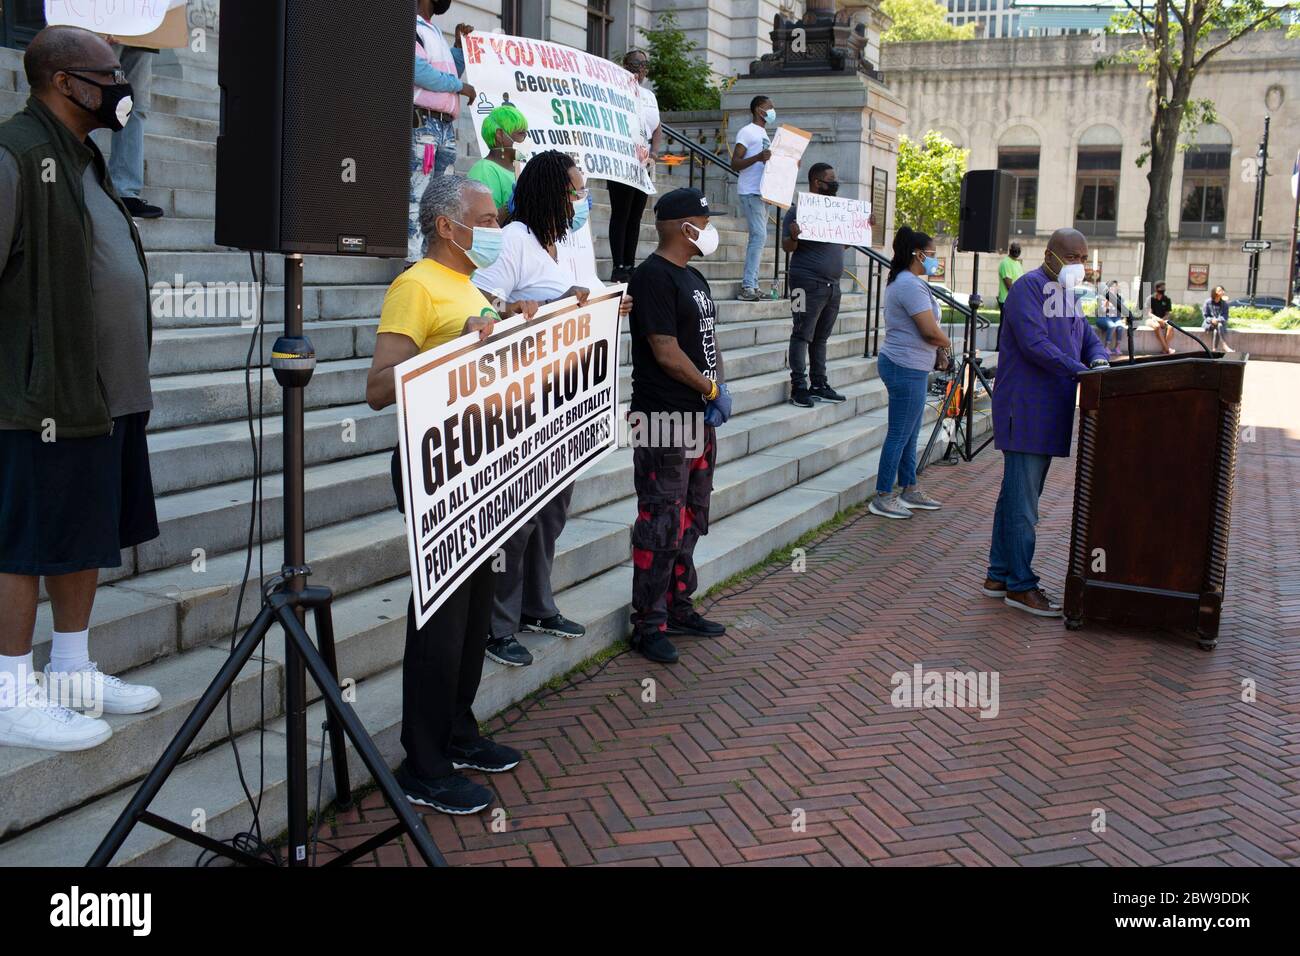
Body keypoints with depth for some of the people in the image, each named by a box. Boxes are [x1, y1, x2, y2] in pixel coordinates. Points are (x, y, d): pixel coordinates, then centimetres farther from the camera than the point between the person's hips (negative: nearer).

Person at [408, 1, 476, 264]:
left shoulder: (434, 31, 25)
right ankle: (415, 261, -15)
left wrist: (461, 42, 23)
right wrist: (461, 86, -6)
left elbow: (453, 70, 36)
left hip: (445, 125, 9)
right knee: (418, 195, -12)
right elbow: (419, 71, -15)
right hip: (421, 121, -9)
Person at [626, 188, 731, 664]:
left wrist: (721, 389, 2)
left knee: (690, 520, 16)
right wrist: (713, 390, -10)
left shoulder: (693, 277, 15)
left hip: (700, 419, 10)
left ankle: (678, 607, 28)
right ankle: (649, 624, 4)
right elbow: (666, 353, -19)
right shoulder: (653, 277, -14)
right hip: (664, 423, -10)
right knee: (661, 525, -4)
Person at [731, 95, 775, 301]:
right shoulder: (747, 132, -6)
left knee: (758, 238, 6)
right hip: (750, 192, -9)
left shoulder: (764, 135, 22)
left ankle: (751, 285, 7)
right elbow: (735, 163, -13)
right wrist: (758, 157, -28)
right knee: (759, 236, -16)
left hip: (762, 193, 9)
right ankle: (748, 285, -17)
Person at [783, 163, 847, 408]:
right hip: (808, 283, -7)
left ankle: (819, 385, 18)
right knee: (803, 335, -5)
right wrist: (794, 237, -31)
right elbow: (787, 247, -10)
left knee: (821, 337, 12)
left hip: (832, 284, 7)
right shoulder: (799, 210, -7)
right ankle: (798, 387, -2)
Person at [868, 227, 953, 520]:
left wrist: (938, 349, 5)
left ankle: (909, 490, 26)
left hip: (908, 367, 11)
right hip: (906, 368, -11)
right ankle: (882, 498, 1)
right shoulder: (911, 285, -18)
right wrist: (947, 344, -1)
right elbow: (930, 330, -22)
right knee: (899, 435, -5)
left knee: (909, 433, 17)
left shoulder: (902, 282, 16)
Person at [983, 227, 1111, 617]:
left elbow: (1088, 338, 18)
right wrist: (1081, 371, -26)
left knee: (1016, 495, 14)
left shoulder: (1067, 293, 19)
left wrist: (1099, 360, -5)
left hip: (1048, 415, 10)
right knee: (1022, 501, -6)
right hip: (1025, 411, -10)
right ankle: (1020, 585, 0)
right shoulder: (1028, 288, -10)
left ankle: (999, 575, 22)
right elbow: (1035, 344, -22)